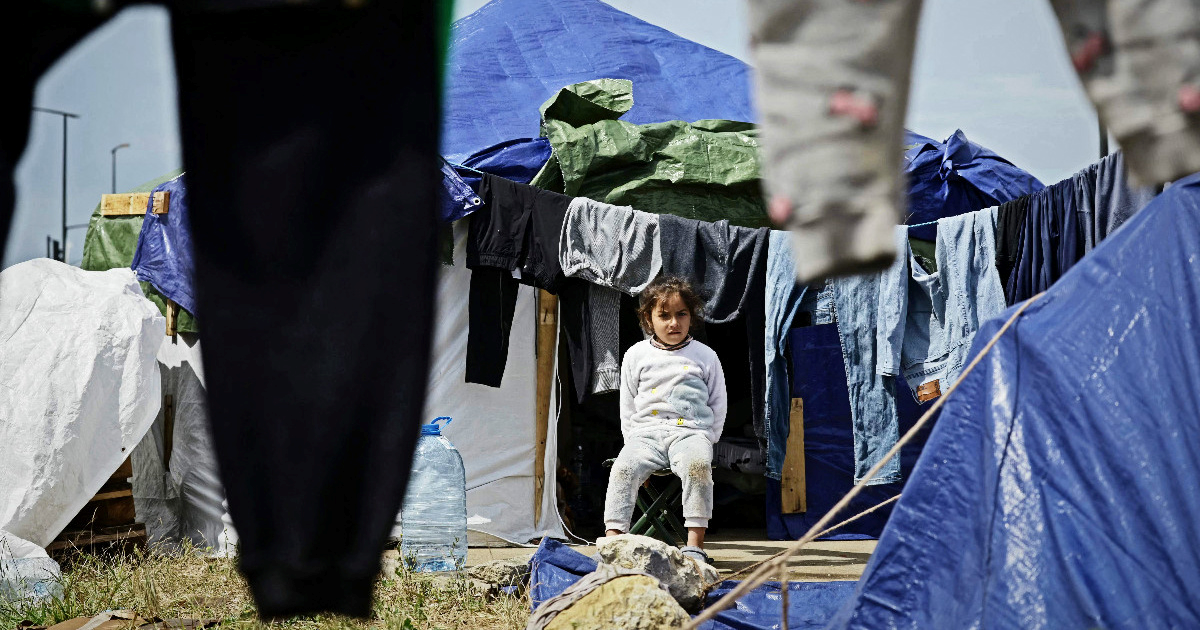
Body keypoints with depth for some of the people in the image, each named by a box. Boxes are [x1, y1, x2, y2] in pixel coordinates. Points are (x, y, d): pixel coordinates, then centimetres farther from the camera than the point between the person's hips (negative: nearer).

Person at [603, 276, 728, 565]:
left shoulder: (704, 356, 10)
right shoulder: (636, 355, 12)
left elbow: (718, 406, 13)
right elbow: (627, 408, 16)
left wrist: (706, 441, 0)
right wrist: (634, 442, 3)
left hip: (691, 431, -2)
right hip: (646, 432, 2)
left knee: (697, 464, -35)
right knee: (623, 467, -29)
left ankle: (695, 544, -35)